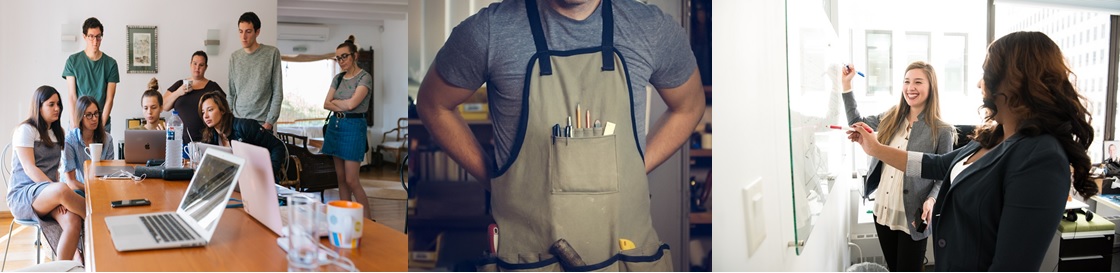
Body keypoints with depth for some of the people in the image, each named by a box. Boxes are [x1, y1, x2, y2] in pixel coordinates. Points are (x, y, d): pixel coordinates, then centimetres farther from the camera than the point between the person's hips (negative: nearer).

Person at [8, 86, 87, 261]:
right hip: (22, 195, -5)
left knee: (73, 221, -30)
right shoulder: (26, 130, -1)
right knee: (62, 190, -40)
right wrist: (58, 190, -24)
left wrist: (58, 194, -2)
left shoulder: (56, 132, 19)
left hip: (48, 195, 5)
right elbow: (29, 168, -12)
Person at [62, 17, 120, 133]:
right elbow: (71, 96, -2)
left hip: (102, 123, 0)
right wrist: (75, 123, -12)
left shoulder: (111, 63, 2)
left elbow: (109, 98, -1)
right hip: (77, 121, 0)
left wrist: (101, 124, -10)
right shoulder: (73, 61, 2)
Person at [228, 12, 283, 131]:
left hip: (262, 124, -3)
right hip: (237, 122, 3)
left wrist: (269, 122, -9)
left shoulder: (272, 53, -3)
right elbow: (232, 94, 13)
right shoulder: (234, 58, 9)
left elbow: (277, 93, -4)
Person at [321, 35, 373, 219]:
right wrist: (343, 106, -12)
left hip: (353, 127, -7)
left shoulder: (364, 78, -8)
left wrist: (334, 101, 0)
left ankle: (369, 218, 2)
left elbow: (351, 104, -18)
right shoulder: (338, 78, 12)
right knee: (341, 178, 9)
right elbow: (326, 104, 5)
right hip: (335, 125, 7)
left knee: (351, 180, -9)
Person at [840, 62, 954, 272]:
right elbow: (857, 122, 20)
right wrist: (846, 84, 12)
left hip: (912, 218, -5)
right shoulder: (890, 119, 5)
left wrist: (931, 200, -25)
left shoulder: (941, 131, -9)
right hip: (883, 212, 5)